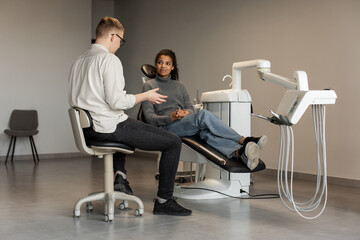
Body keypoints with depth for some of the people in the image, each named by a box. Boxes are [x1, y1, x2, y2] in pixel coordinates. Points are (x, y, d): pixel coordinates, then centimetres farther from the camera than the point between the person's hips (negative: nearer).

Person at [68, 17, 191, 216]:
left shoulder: (79, 61, 13)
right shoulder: (109, 59, -13)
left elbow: (73, 101, 17)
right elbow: (117, 101, -21)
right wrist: (145, 96, -6)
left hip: (86, 130, 9)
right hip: (110, 128, -9)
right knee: (173, 142, -2)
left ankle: (120, 175, 27)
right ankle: (164, 201, 5)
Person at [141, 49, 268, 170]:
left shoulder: (179, 85, 25)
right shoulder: (149, 85, 11)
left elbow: (190, 108, 17)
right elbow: (149, 117, 1)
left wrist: (186, 112, -10)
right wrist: (171, 117, -17)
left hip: (186, 123, 4)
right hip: (167, 127, -4)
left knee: (205, 131, -35)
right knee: (203, 115, -33)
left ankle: (240, 153, -61)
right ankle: (244, 141, -37)